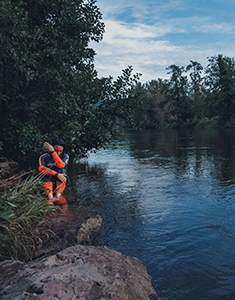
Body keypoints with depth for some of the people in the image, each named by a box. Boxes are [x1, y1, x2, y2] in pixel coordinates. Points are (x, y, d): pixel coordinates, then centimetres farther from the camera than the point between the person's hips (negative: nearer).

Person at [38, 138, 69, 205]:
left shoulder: (65, 156, -5)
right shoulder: (44, 157, -8)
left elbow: (61, 165, -28)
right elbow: (41, 168, -29)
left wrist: (52, 152, -30)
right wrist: (57, 174, -38)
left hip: (61, 182, 0)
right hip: (48, 182, 0)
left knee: (63, 171, -27)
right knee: (46, 173, -28)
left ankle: (58, 196, -33)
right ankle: (50, 197, -38)